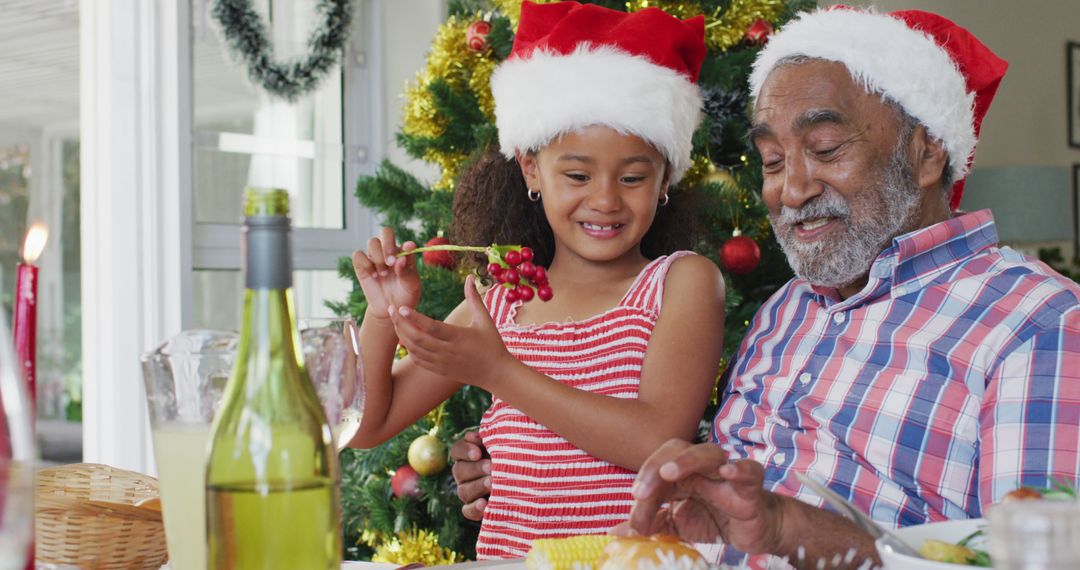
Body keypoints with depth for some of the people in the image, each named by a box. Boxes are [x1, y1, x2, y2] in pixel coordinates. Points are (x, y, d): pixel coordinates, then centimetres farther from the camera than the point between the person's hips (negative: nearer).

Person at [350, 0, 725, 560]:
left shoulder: (684, 280, 0)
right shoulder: (498, 303, 9)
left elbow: (659, 441, -14)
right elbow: (368, 426, 15)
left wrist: (498, 372, -13)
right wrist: (383, 318, -2)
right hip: (505, 555, 2)